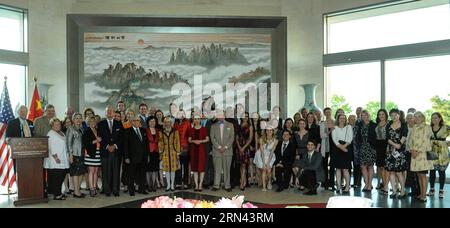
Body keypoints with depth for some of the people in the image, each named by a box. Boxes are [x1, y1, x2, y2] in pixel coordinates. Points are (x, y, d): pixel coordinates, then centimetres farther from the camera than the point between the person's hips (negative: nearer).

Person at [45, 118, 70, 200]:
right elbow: (51, 147, -14)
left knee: (61, 177, 9)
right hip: (55, 161, -9)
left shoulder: (61, 133, 19)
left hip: (62, 161, 9)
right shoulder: (51, 134, -7)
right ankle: (56, 195, -5)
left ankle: (58, 193, 17)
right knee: (56, 177, -8)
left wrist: (67, 156, 18)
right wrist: (55, 157, -21)